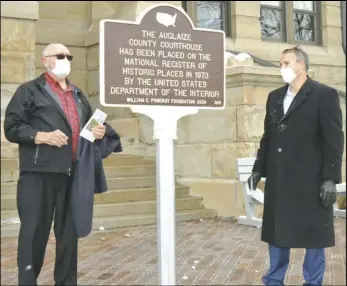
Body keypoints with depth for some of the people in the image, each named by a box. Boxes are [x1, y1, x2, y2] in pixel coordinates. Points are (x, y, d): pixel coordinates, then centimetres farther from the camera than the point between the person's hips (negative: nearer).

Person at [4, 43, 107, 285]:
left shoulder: (78, 95, 23)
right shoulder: (30, 91, 3)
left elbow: (90, 124, 29)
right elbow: (12, 127, -4)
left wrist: (99, 132, 6)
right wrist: (41, 136, -18)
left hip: (73, 174, 6)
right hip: (39, 174, -5)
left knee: (69, 232, 11)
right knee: (34, 232, -2)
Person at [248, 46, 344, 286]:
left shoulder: (324, 94, -5)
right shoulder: (275, 97, 13)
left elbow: (334, 140, -9)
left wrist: (330, 178, -15)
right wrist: (258, 169, 11)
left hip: (311, 180, -5)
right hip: (278, 179, 5)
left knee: (313, 232, 5)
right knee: (277, 231, 11)